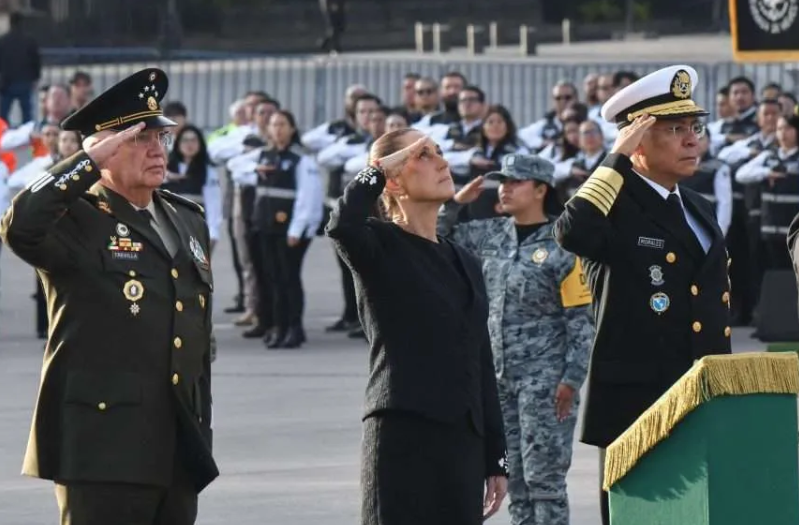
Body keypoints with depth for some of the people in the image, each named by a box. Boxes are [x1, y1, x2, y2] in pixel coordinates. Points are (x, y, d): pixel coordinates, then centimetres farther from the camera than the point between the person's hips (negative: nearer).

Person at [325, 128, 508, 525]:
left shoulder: (464, 264, 19)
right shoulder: (381, 247, -1)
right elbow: (342, 225, -27)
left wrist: (495, 458, 16)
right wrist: (378, 170, -10)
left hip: (462, 441, 7)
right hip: (403, 434, -7)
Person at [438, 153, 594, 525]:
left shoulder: (562, 247, -10)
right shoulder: (492, 235, 8)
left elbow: (581, 320, -10)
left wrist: (571, 379, -15)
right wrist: (455, 202, 2)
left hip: (545, 378, -6)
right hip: (498, 375, 6)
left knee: (543, 476, -7)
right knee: (514, 477, 10)